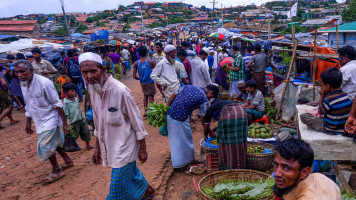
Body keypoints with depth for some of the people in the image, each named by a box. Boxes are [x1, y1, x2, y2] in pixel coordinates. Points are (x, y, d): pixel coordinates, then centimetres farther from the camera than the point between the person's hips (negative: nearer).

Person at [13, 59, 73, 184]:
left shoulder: (44, 83, -22)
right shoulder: (23, 84, 1)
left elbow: (57, 104, -20)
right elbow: (28, 106, 14)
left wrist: (64, 123, -20)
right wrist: (28, 123, 18)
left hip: (50, 119, -8)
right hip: (40, 121, 8)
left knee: (44, 145, -7)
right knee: (53, 143, 17)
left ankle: (56, 171, 12)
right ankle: (68, 161, 36)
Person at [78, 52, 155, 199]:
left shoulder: (120, 90, -23)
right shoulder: (92, 89, 0)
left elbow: (136, 121, -15)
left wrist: (142, 148, -9)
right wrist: (98, 147, 15)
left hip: (123, 148, -7)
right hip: (108, 146, 7)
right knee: (131, 172, 24)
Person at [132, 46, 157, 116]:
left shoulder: (136, 63, -8)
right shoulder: (150, 62, -16)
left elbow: (134, 76, -8)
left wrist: (140, 79, 11)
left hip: (142, 83, 4)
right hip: (150, 82, -4)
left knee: (145, 95, 24)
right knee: (151, 97, 7)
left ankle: (145, 111, 22)